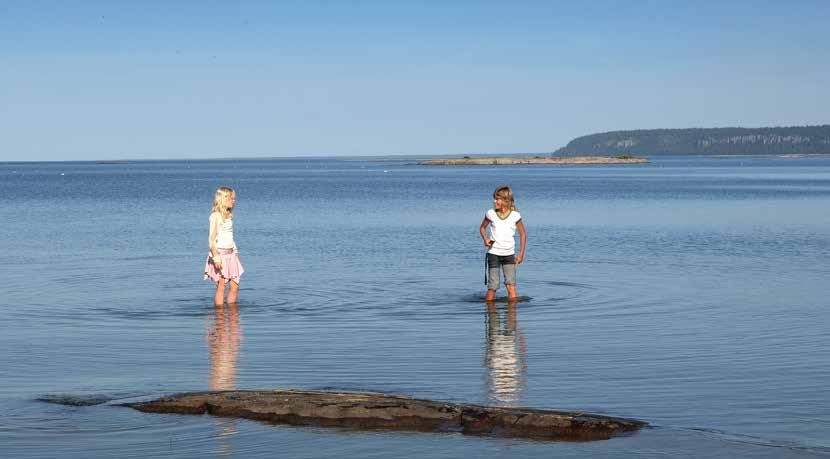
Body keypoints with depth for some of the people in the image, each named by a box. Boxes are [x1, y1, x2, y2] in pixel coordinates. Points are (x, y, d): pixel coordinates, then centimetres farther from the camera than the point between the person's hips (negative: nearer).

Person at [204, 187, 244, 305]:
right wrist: (216, 255, -21)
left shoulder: (228, 215, 13)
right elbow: (212, 238, -14)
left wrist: (235, 251, 14)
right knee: (221, 287, -3)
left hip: (230, 254, 7)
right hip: (220, 253, -7)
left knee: (235, 286, 5)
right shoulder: (215, 215, -9)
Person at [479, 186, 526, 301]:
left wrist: (521, 254, 1)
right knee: (492, 287, -3)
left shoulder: (515, 215, -6)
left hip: (509, 254, 0)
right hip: (493, 253, 0)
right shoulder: (491, 213, -3)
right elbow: (482, 227, 14)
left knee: (511, 286, -12)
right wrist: (485, 238, -6)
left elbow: (523, 234, 5)